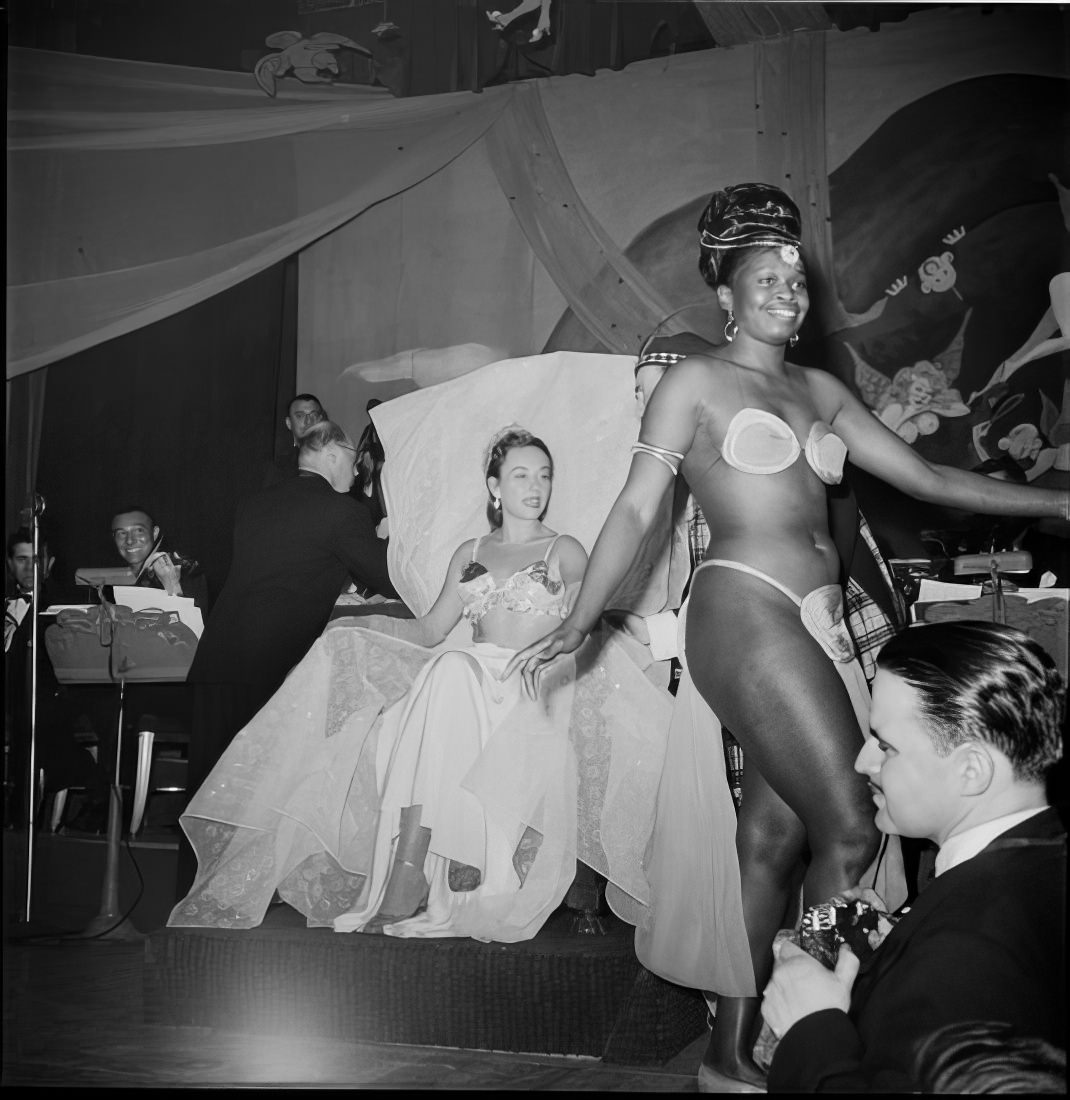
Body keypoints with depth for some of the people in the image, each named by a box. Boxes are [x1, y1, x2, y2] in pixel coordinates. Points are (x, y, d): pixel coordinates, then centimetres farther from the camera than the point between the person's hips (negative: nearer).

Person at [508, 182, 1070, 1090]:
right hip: (746, 611, -6)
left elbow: (929, 480, 19)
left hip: (821, 628, 6)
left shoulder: (822, 392, 19)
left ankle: (735, 1051, 15)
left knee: (774, 839, 5)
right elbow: (637, 508, -2)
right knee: (850, 832, -11)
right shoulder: (697, 381, 4)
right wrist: (578, 622, -10)